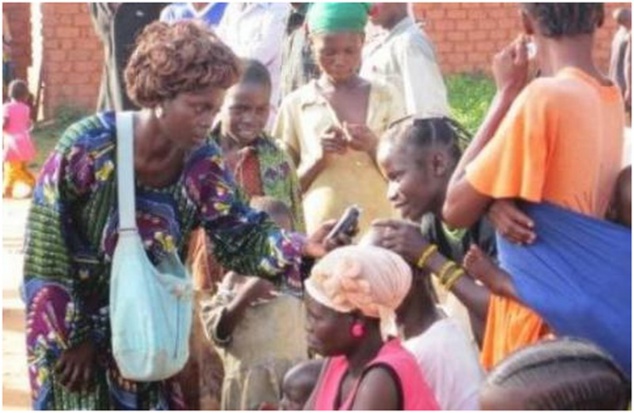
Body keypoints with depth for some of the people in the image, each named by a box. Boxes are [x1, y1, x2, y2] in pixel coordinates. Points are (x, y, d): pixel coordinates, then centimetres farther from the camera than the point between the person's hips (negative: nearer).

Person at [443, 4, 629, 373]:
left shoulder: (545, 97, -19)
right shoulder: (611, 98, 7)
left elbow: (457, 209, -10)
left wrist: (507, 92, -6)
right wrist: (497, 201, -10)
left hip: (540, 320, -8)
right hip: (585, 315, 8)